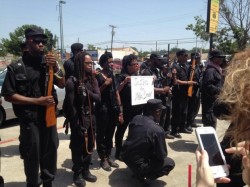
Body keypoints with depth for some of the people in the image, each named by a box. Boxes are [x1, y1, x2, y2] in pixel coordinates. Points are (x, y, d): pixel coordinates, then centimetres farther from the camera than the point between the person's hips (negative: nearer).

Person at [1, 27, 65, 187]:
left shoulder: (48, 63, 4)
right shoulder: (16, 67, -6)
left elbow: (62, 85, 4)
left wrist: (56, 68, -14)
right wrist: (37, 101, -15)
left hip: (49, 115, 4)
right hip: (29, 119, -4)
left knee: (51, 150, 14)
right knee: (32, 155, 4)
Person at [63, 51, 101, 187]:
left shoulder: (92, 80, 5)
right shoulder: (72, 81, -13)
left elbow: (98, 98, -5)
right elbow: (70, 105, -14)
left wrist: (86, 92, -22)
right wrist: (77, 124, -13)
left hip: (90, 118, 6)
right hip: (79, 119, -6)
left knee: (89, 146, 15)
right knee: (78, 147, 7)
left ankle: (86, 171, 32)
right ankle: (77, 174, 24)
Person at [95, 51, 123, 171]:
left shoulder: (113, 76, 11)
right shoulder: (98, 77, -7)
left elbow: (117, 93, 11)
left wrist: (120, 111, 9)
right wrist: (104, 84, -20)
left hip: (113, 109, 6)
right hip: (102, 110, -6)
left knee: (110, 134, 14)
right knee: (101, 134, 4)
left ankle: (108, 157, 27)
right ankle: (103, 159, 16)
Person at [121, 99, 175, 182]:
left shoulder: (136, 118, -5)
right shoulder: (158, 130, -24)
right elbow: (162, 155, -13)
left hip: (125, 156, 7)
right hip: (137, 164, -7)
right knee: (170, 163, 8)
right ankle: (142, 173, 2)